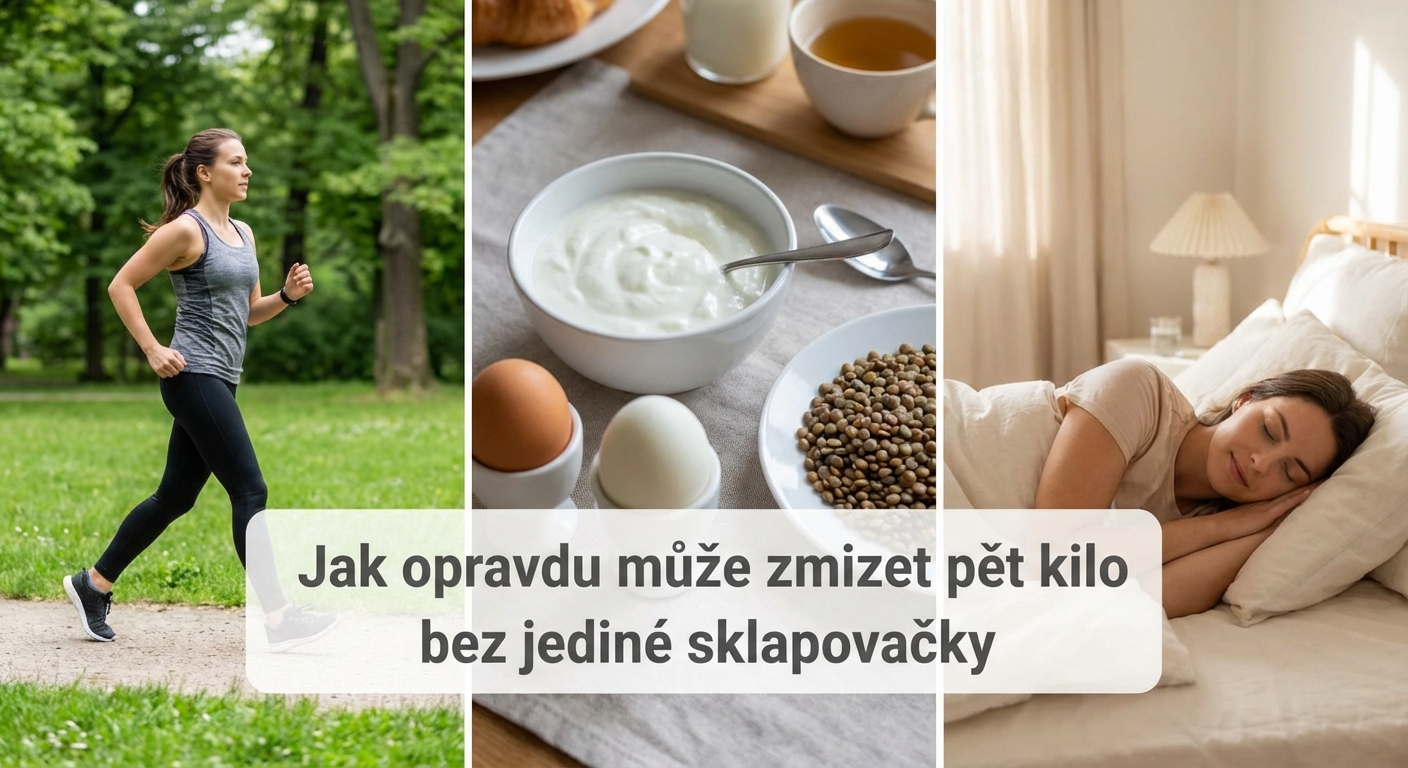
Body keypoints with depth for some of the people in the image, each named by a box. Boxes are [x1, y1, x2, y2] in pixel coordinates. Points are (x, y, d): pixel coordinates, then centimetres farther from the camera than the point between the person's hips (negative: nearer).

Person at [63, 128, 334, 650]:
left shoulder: (243, 233, 15)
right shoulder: (186, 229, -9)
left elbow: (249, 312, 21)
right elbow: (121, 286, -8)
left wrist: (288, 295, 2)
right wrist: (152, 350, -12)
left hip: (219, 381, 9)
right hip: (194, 376, -9)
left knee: (175, 497, 14)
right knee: (250, 491, -11)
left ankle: (93, 583, 26)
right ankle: (276, 617, -10)